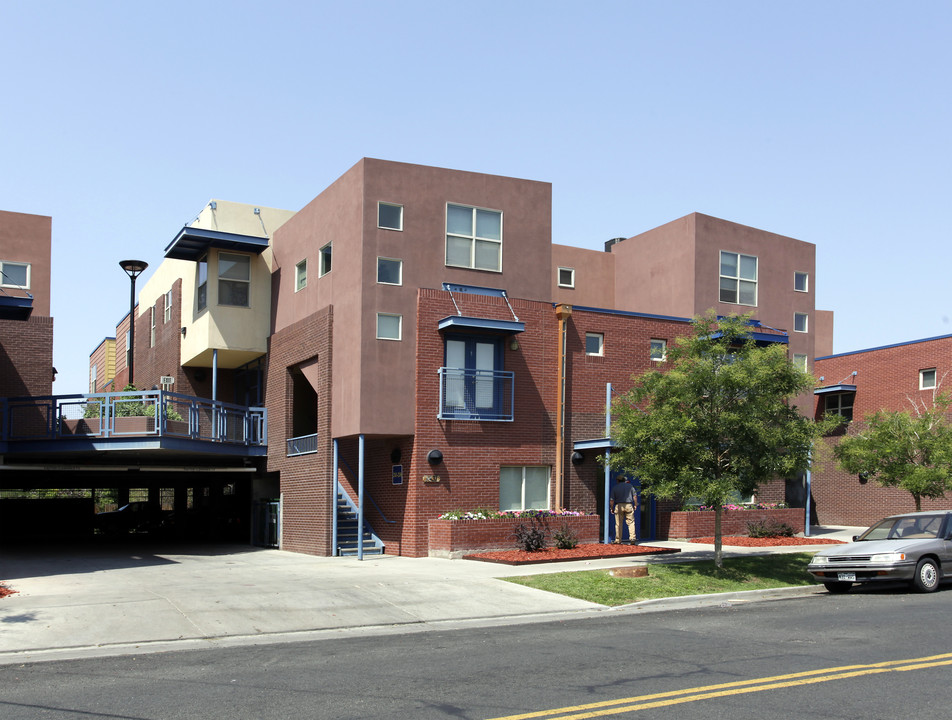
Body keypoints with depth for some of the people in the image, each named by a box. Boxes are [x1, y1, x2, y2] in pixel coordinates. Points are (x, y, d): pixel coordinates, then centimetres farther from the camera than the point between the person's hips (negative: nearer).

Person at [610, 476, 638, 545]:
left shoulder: (615, 487, 6)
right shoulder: (629, 486, 7)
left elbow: (612, 500, 2)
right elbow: (634, 497, 2)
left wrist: (612, 508, 12)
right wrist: (635, 505, 13)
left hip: (619, 506, 0)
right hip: (629, 505, 0)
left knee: (618, 524, 4)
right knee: (631, 522, 3)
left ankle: (618, 540, 6)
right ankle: (632, 538, -9)